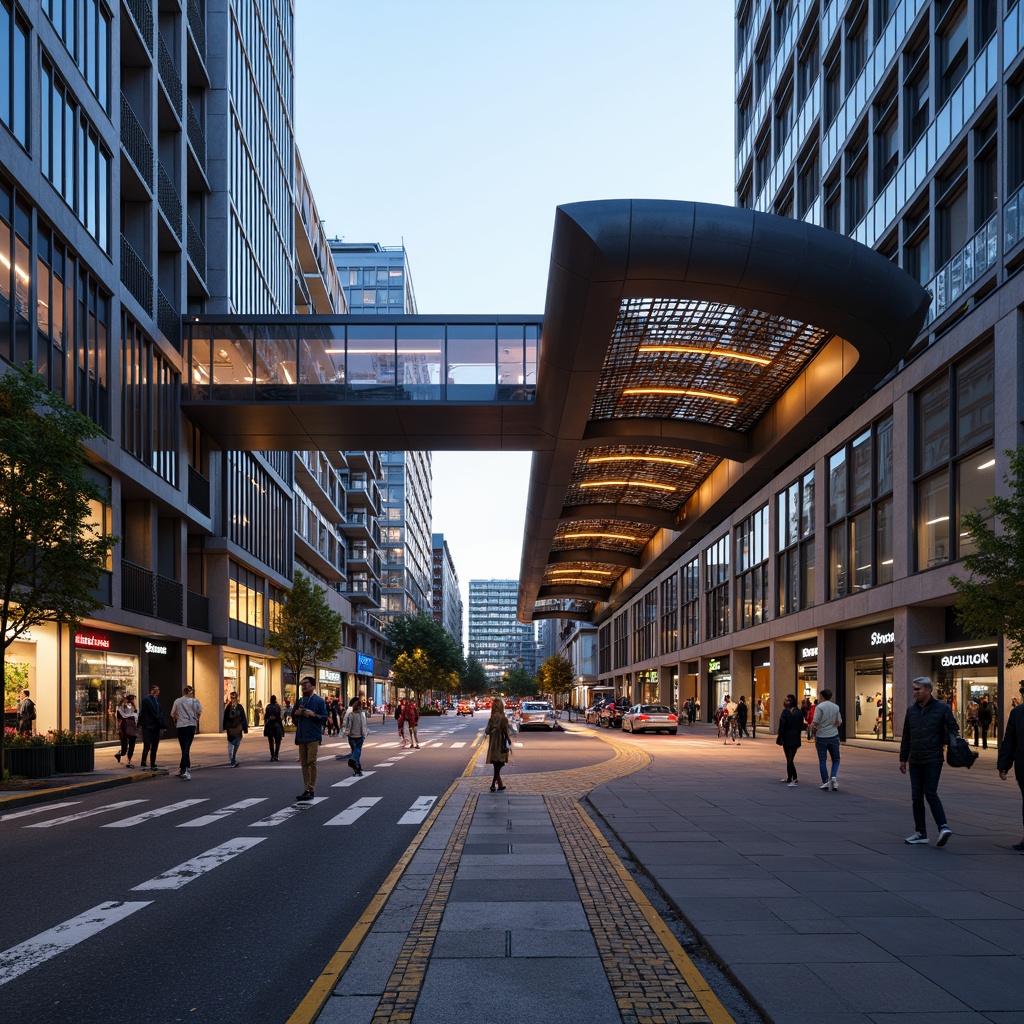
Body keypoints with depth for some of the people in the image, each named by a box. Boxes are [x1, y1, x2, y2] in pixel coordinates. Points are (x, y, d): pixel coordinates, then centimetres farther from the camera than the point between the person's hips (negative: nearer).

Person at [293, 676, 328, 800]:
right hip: (301, 737, 6)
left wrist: (313, 714, -23)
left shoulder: (319, 700, -3)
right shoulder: (300, 701, 16)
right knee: (304, 763, 7)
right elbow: (293, 718, 23)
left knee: (311, 763, -7)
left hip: (313, 737, -6)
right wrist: (296, 713, 1)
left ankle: (312, 790, -2)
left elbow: (324, 719, -7)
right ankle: (306, 789, 12)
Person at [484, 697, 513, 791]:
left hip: (493, 745, 5)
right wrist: (509, 743, -1)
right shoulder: (503, 719, -14)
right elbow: (506, 732, -12)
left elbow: (487, 731, -1)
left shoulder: (491, 719, -1)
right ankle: (493, 785, -7)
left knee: (497, 766, 15)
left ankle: (500, 785, 24)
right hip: (501, 744, -5)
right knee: (498, 765, 2)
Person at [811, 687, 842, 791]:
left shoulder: (819, 707, -10)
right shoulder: (836, 707, 5)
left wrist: (813, 733, 2)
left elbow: (815, 723, -13)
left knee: (822, 760, 5)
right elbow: (839, 722, 10)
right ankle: (834, 777, -8)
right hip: (833, 736, 3)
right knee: (835, 759, 13)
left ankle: (825, 782, 4)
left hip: (821, 737, -3)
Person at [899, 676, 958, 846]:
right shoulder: (911, 710, 11)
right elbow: (906, 737, 16)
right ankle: (920, 833, 11)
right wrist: (903, 758, 15)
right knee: (916, 797, 6)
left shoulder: (942, 708, -4)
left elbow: (953, 730, 0)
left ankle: (943, 827, -8)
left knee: (931, 794, -12)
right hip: (915, 761, 6)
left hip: (933, 760, -6)